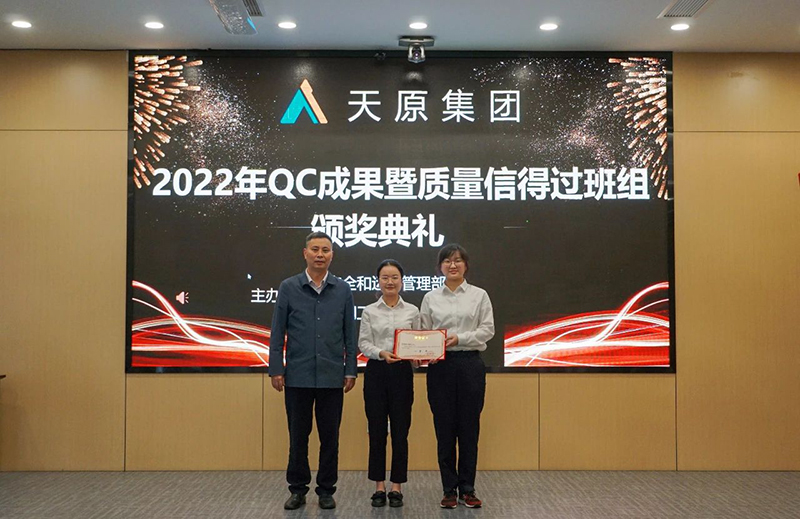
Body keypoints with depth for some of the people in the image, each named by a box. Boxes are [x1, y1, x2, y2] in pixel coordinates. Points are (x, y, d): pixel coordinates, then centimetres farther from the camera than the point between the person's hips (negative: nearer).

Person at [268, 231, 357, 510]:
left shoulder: (343, 290, 4)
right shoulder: (288, 287, 1)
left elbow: (350, 334, 5)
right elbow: (277, 332, 2)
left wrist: (351, 370, 1)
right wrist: (276, 369, -3)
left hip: (332, 377, 1)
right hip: (297, 375, 0)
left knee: (329, 435, 7)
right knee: (298, 435, 8)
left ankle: (326, 490, 19)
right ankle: (298, 489, 21)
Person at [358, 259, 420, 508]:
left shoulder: (412, 311, 5)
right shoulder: (369, 311, 3)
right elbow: (363, 344, -3)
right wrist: (381, 353, -21)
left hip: (402, 372, 1)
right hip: (376, 372, 0)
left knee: (400, 431, 3)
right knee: (377, 430, 3)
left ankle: (397, 486, 13)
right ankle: (379, 486, 14)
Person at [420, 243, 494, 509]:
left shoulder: (479, 295, 4)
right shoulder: (430, 298, 7)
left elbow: (487, 329, -2)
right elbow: (423, 332, 6)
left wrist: (459, 338, -15)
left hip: (470, 364, -1)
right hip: (440, 366, 1)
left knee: (469, 428, 3)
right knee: (444, 428, 4)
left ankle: (467, 489, 15)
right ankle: (449, 489, 14)